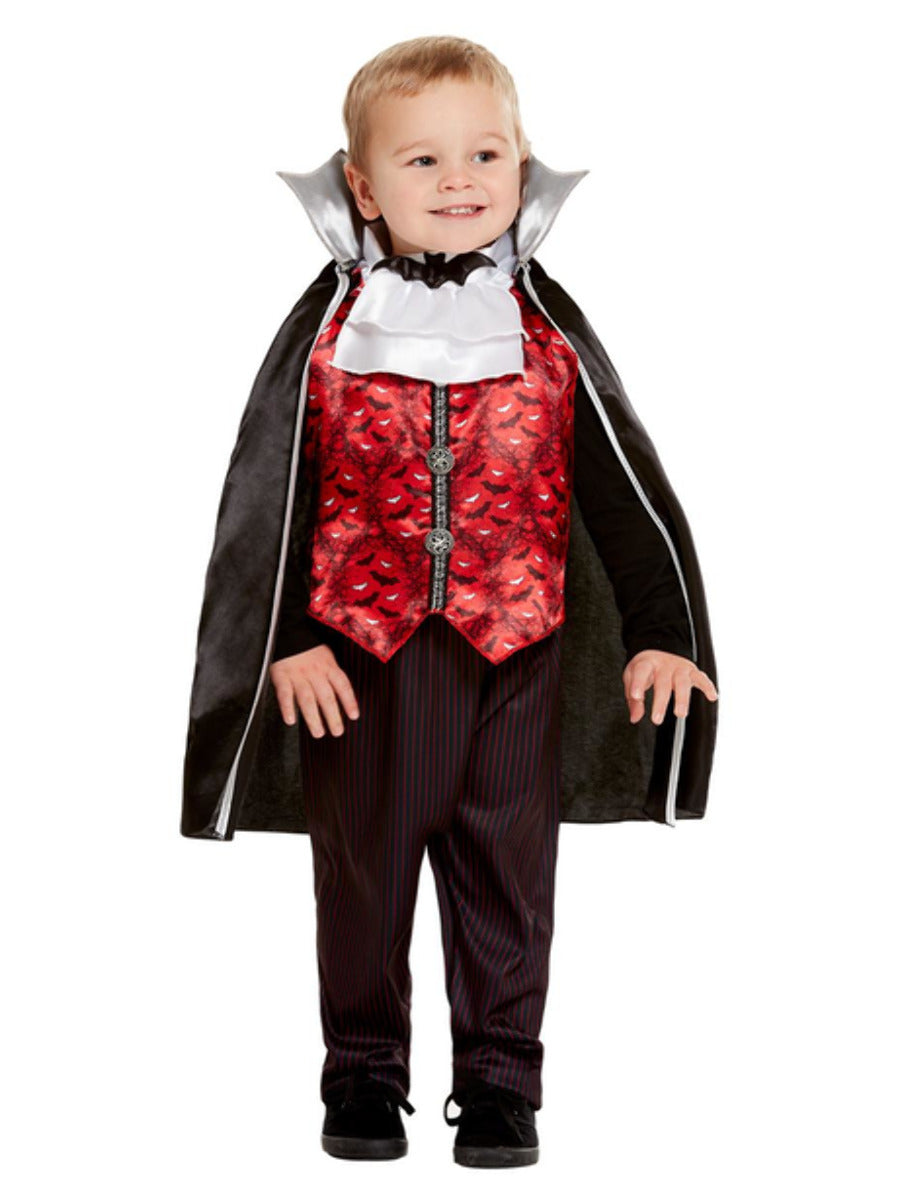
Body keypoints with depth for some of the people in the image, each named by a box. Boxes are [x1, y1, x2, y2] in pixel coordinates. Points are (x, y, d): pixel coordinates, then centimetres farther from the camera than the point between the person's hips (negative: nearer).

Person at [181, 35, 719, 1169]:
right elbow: (271, 492, 1)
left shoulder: (545, 326, 2)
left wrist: (662, 630, 2)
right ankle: (363, 1074, 25)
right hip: (360, 648, 0)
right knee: (363, 855, 9)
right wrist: (285, 640, -4)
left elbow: (624, 482, 5)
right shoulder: (328, 328, -1)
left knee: (506, 860, 7)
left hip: (518, 647, 0)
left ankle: (499, 1080, 20)